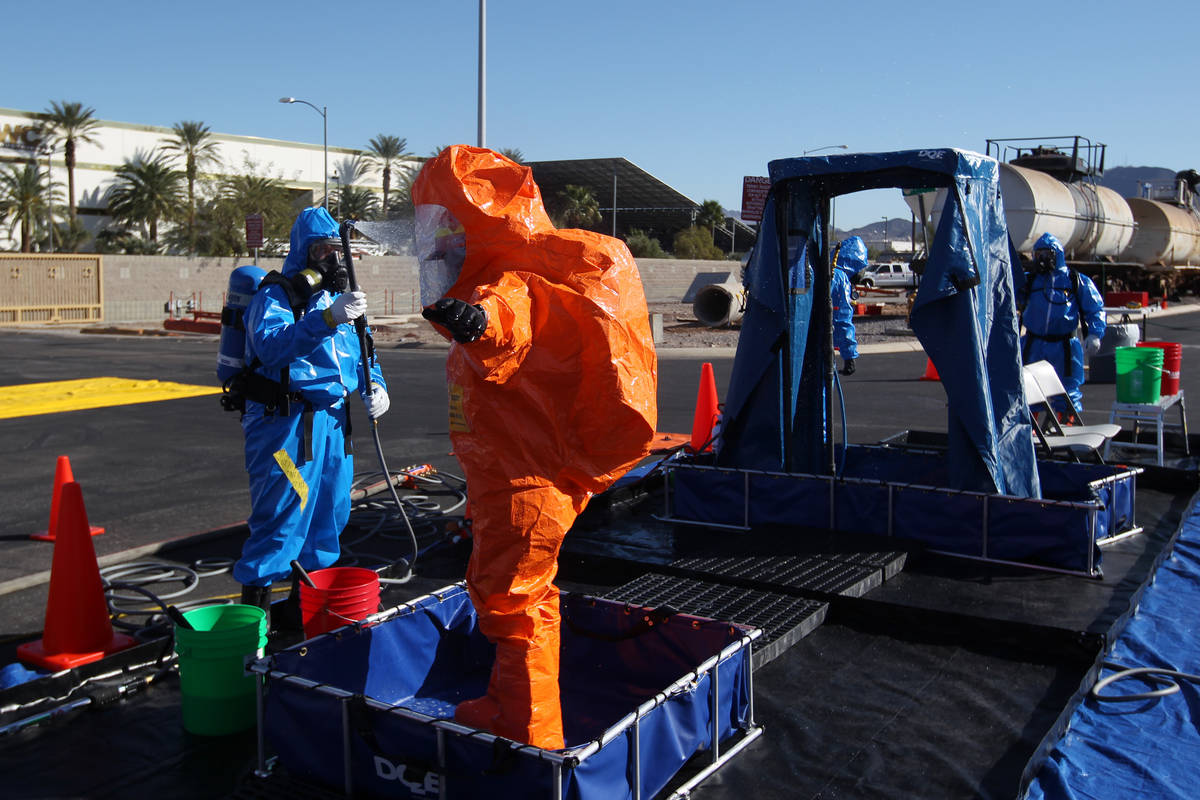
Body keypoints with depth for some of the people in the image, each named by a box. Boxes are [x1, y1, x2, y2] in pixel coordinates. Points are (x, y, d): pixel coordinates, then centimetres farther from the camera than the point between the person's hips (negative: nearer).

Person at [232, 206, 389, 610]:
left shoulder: (339, 297, 16)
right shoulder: (275, 296, -9)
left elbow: (361, 353, 22)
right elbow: (271, 345, -28)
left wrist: (374, 385, 1)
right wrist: (327, 319, -40)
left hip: (334, 422, 8)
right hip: (285, 423, -8)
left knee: (330, 514, 16)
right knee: (281, 515, -8)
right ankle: (254, 601, 4)